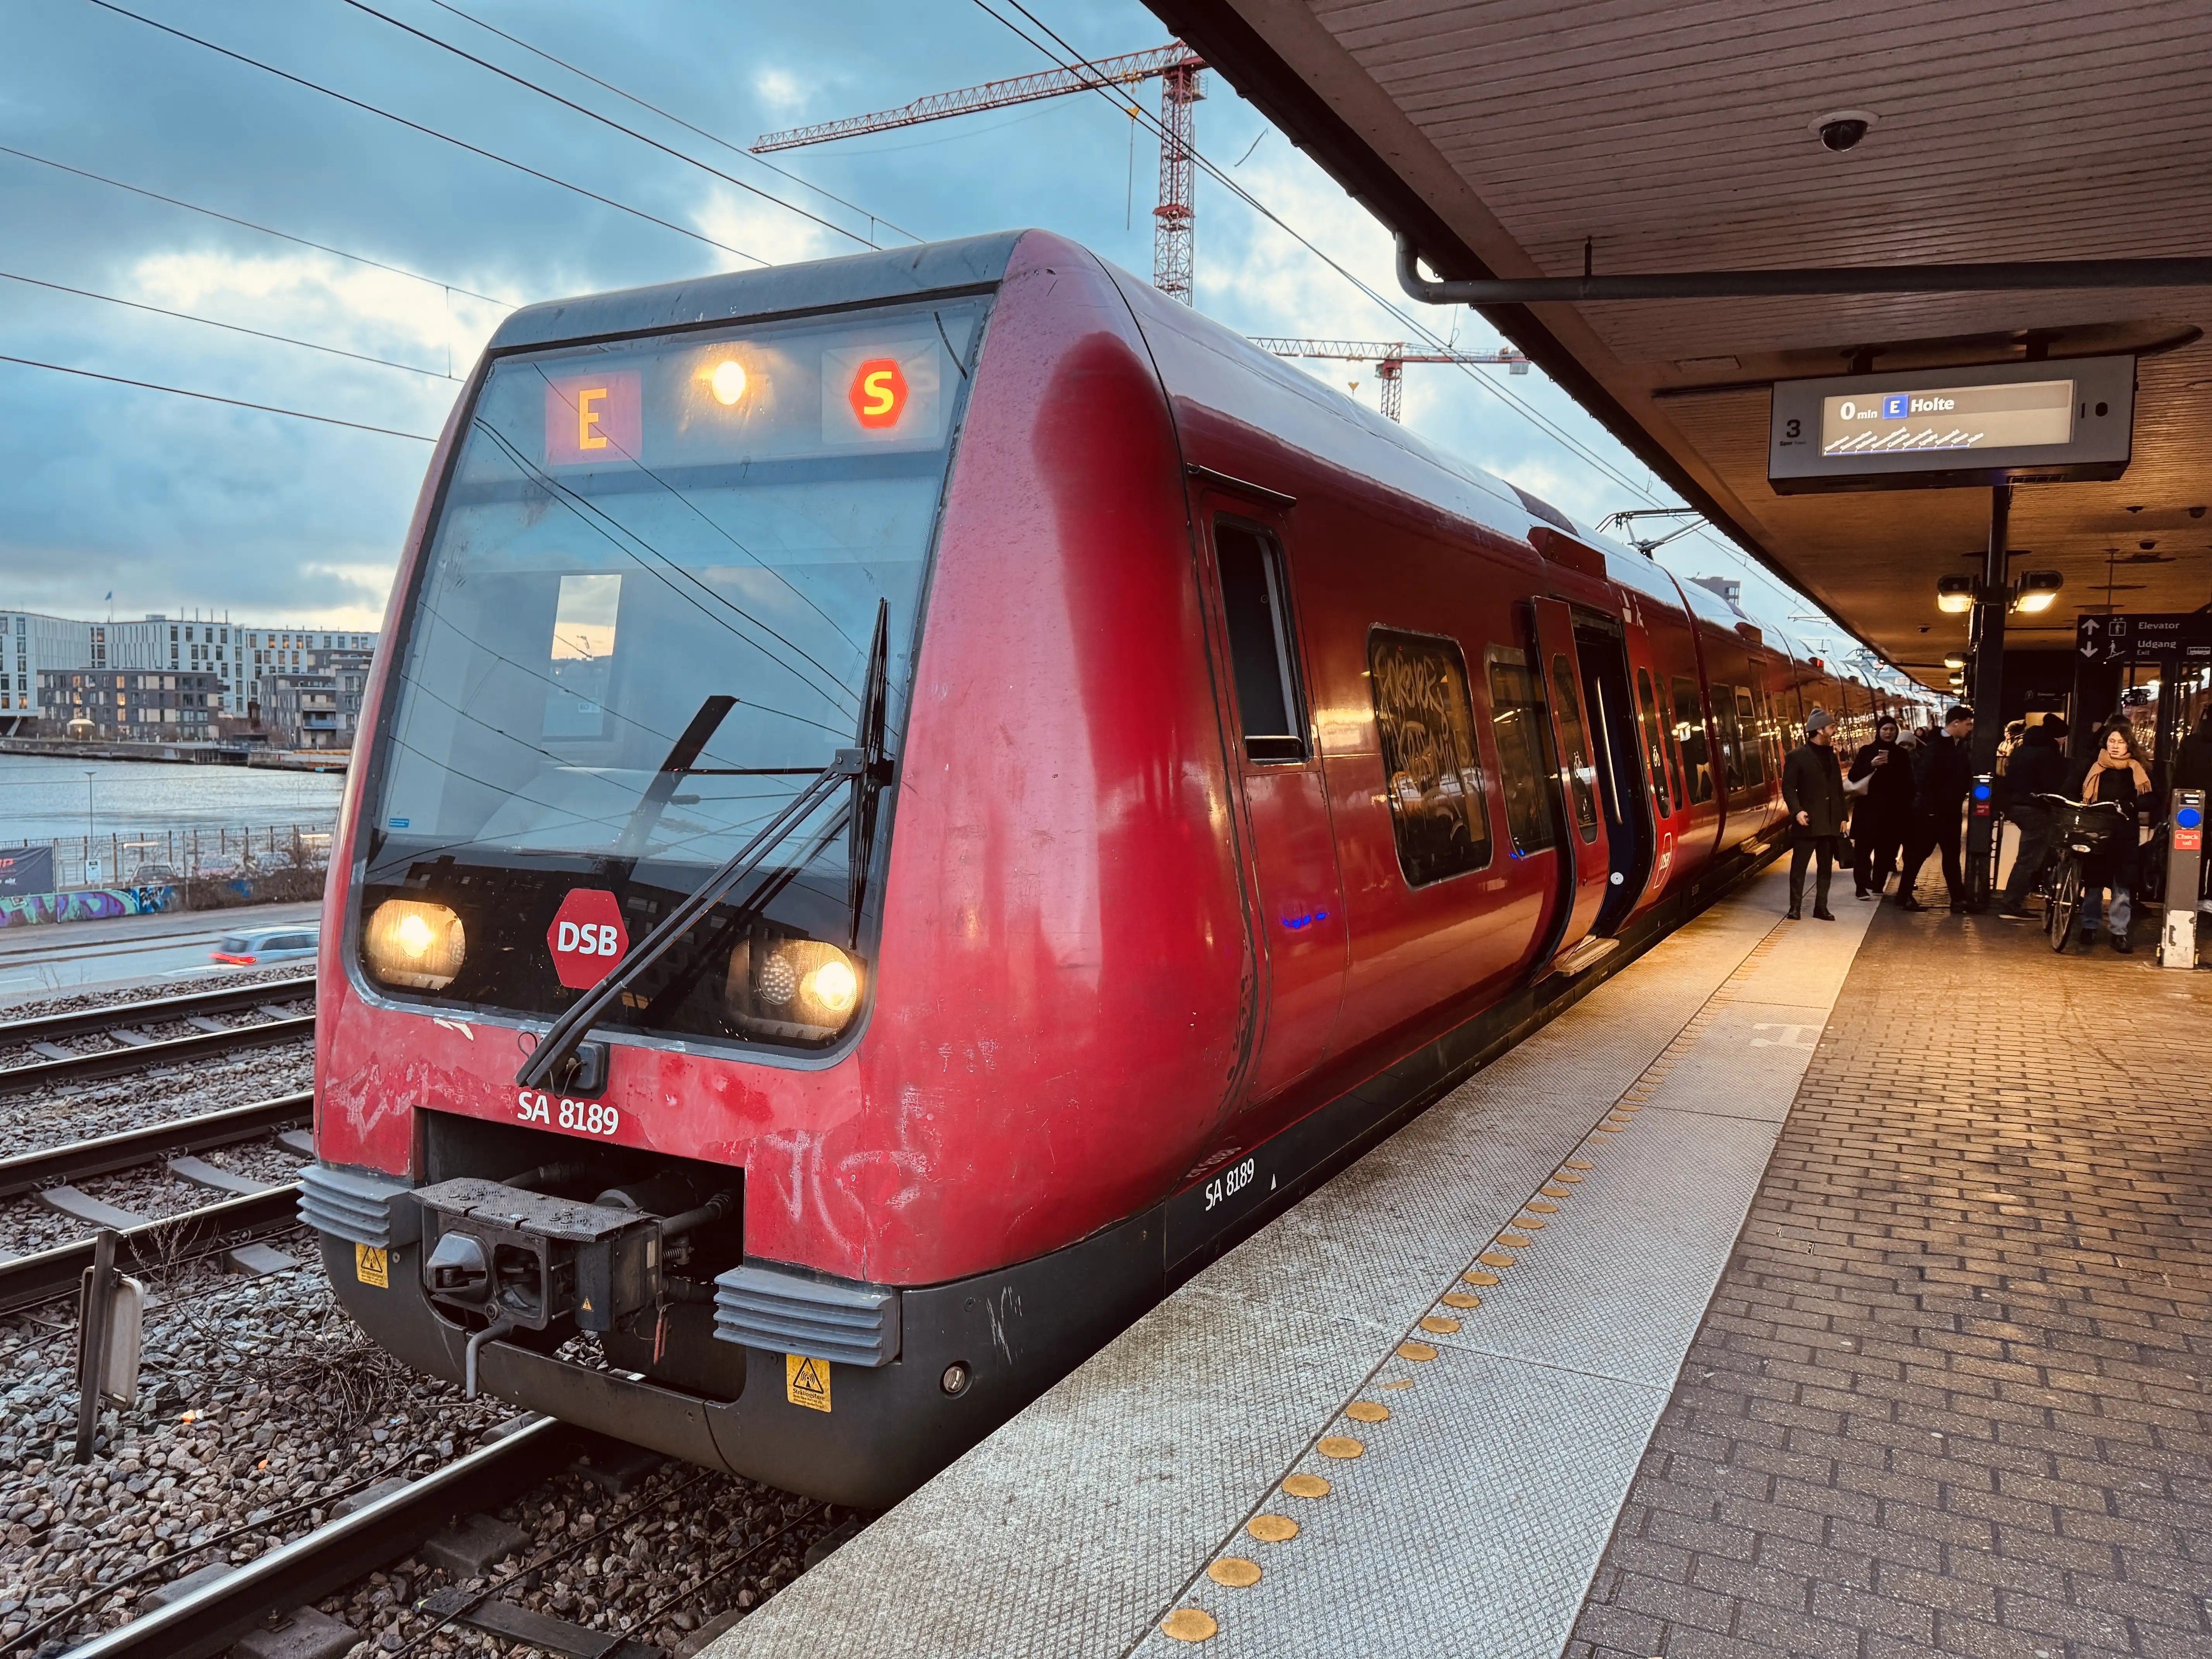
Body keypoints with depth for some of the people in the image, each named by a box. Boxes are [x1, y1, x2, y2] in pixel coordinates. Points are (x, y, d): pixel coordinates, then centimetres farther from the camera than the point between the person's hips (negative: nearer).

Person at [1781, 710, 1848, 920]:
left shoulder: (1831, 755, 15)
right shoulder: (1798, 756, -4)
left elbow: (1838, 788, 17)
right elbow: (1788, 787, -8)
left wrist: (1843, 816, 12)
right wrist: (1797, 811, -21)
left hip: (1831, 822, 6)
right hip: (1809, 821, -6)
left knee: (1826, 867, 8)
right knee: (1799, 865, -2)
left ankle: (1821, 907, 14)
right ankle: (1795, 907, 5)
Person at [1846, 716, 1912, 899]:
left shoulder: (1902, 754, 9)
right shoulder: (1867, 751, 3)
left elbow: (1908, 784, 11)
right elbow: (1853, 776, -4)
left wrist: (1908, 810, 6)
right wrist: (1871, 765, -20)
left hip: (1893, 810, 2)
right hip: (1869, 808, -2)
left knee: (1886, 850, 2)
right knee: (1864, 849, -8)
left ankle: (1877, 887, 10)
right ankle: (1863, 887, -6)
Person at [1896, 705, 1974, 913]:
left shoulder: (1959, 746, 9)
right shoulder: (1935, 746, -14)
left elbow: (1963, 776, 12)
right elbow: (1923, 779, -21)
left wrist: (1958, 801, -2)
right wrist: (1932, 804, -20)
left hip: (1952, 811, 8)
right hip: (1931, 811, -8)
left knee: (1952, 855, 11)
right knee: (1918, 854, 0)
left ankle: (1959, 899, 17)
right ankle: (1904, 896, 9)